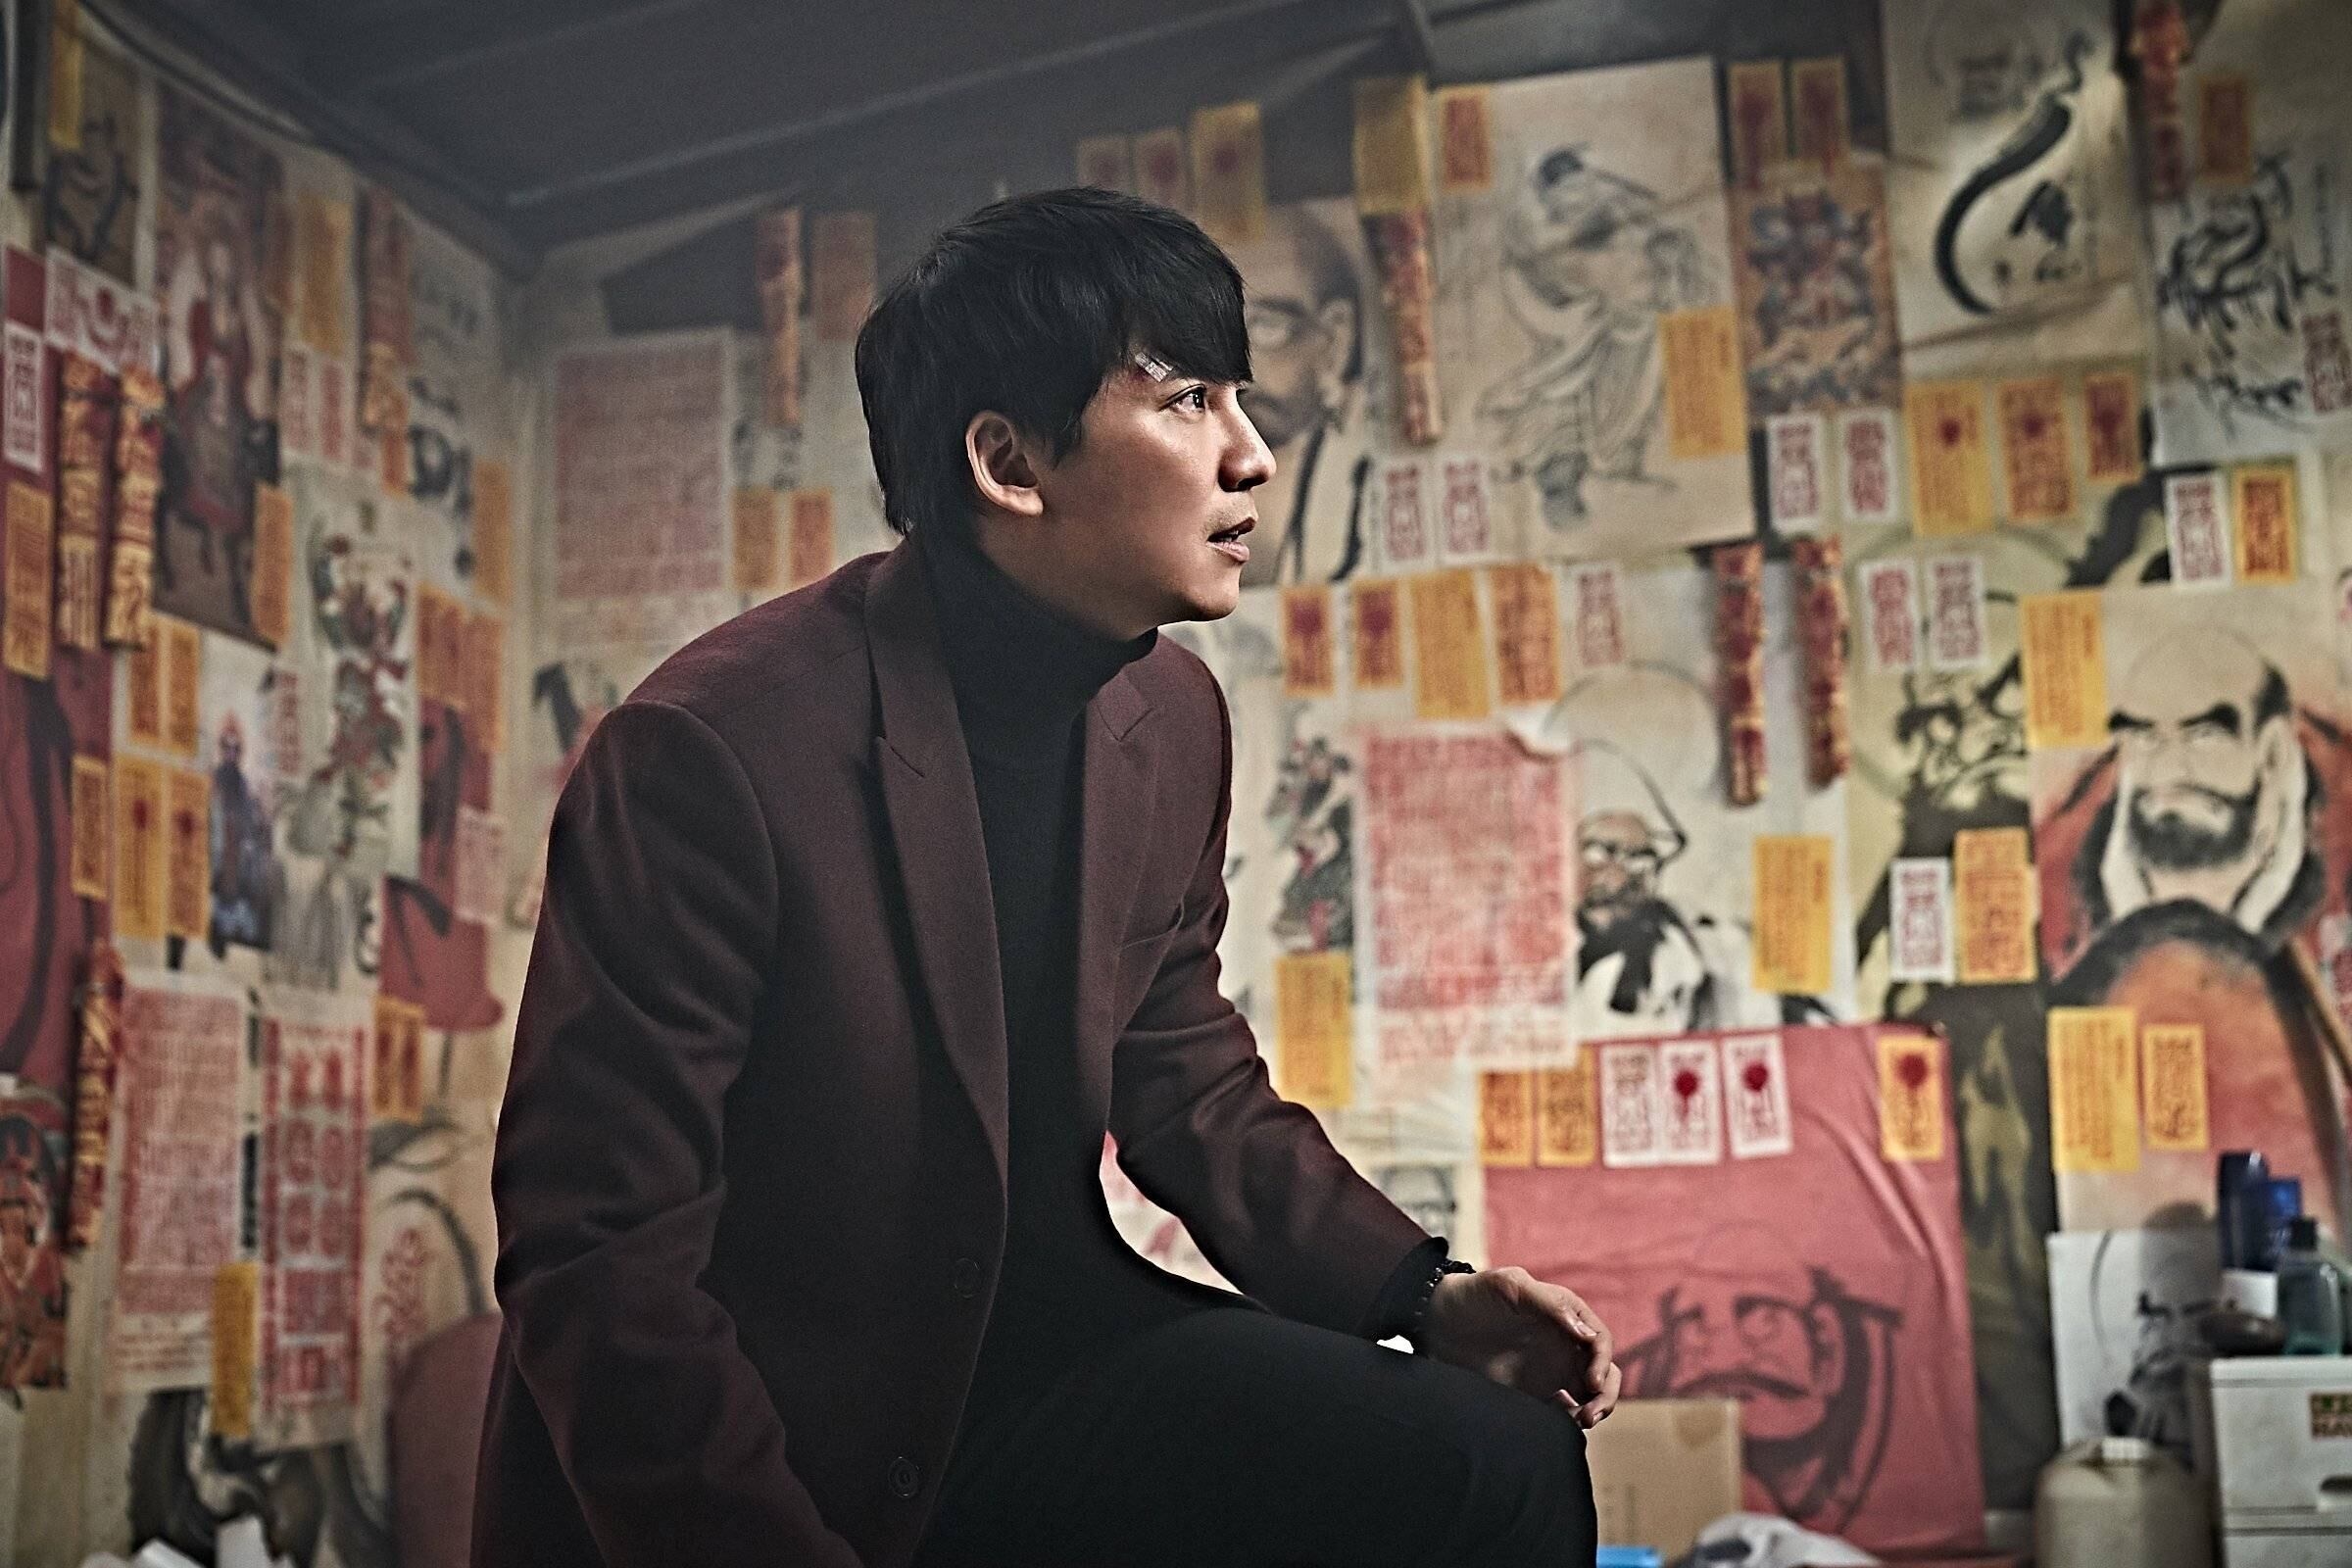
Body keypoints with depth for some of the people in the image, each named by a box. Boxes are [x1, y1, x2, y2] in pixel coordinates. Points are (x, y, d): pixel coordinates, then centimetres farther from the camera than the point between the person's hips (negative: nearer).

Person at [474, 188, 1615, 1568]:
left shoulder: (1175, 717, 0)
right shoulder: (711, 752, -21)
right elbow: (600, 1260, -19)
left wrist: (1424, 1293, 1)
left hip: (1030, 1342, 6)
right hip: (756, 1451, -6)